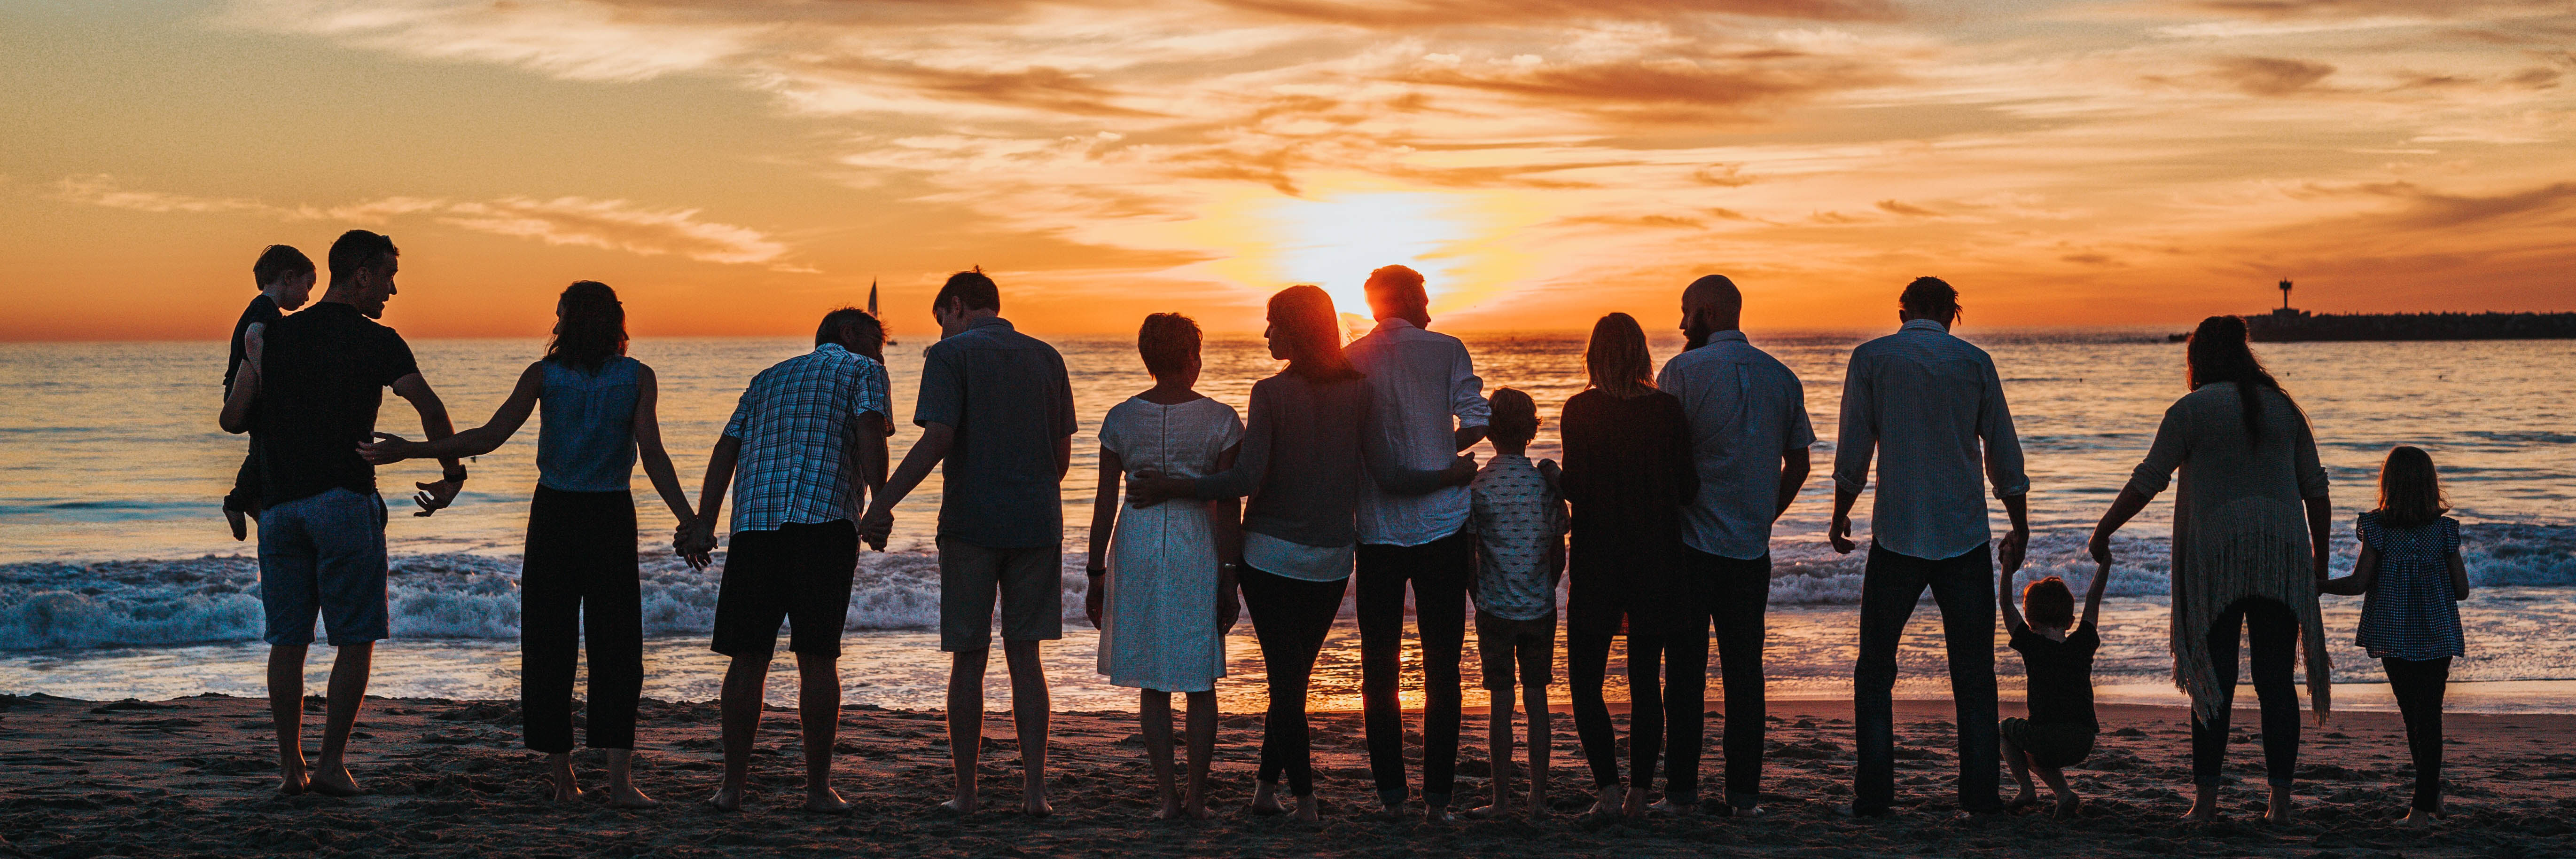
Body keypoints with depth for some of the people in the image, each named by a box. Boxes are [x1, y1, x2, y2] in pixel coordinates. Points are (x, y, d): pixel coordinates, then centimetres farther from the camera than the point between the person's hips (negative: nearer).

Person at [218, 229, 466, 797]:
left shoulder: (273, 337, 10)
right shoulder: (379, 343, -2)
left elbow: (232, 419, 9)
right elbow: (430, 409, -14)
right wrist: (452, 475, -2)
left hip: (279, 505, 4)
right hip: (345, 500, -4)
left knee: (288, 641, 9)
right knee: (356, 639, 3)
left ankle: (290, 765, 10)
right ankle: (331, 762, -2)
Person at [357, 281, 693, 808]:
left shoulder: (544, 374, -2)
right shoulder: (638, 377, -2)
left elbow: (489, 438, -9)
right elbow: (652, 454, -12)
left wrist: (409, 451, -4)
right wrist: (687, 518, -12)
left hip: (553, 513, 1)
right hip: (611, 517, 0)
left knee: (549, 646, 8)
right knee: (615, 646, 2)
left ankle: (562, 777, 8)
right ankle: (620, 779, -8)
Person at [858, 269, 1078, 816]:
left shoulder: (950, 355, -3)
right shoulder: (1046, 358, 11)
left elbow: (936, 441, -15)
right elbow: (1063, 452, 12)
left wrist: (883, 503, -14)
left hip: (971, 524, -3)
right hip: (1037, 524, 4)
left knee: (969, 661, 5)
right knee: (1024, 658, 8)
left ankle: (966, 793, 9)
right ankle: (1034, 789, 4)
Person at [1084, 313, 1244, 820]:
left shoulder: (1120, 420, 0)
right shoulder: (1220, 421, -5)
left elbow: (1105, 505, 0)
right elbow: (1227, 507, -7)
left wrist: (1095, 575, 8)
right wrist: (1230, 581, -2)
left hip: (1137, 549, 1)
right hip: (1197, 549, -1)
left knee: (1153, 684, 9)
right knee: (1200, 682, 10)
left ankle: (1168, 797, 7)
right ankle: (1198, 798, 11)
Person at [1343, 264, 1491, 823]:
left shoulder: (1350, 362, 3)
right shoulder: (1446, 350, -2)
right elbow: (1476, 423, -11)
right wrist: (1440, 451, 7)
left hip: (1377, 530, 1)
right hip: (1442, 526, -1)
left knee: (1379, 666, 10)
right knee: (1441, 667, 6)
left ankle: (1391, 794, 9)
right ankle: (1438, 796, 4)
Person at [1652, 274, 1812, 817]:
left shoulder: (1684, 371, -7)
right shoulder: (1782, 377, 7)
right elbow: (1798, 466, 11)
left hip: (1691, 543, -3)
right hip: (1752, 549, 4)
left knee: (1685, 669, 4)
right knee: (1744, 669, 8)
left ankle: (1683, 790, 6)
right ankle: (1744, 793, 7)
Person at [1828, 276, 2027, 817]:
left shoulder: (1871, 358, 0)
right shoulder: (1975, 362, 3)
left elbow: (1853, 453, -2)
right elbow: (2005, 457, 5)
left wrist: (1840, 519, 13)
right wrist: (2020, 530, 15)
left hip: (1896, 537, -1)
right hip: (1966, 538, 1)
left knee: (1875, 670, 7)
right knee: (1973, 672, 9)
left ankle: (1874, 795, 3)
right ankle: (1980, 794, 7)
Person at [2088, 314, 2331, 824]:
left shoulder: (2192, 409, -1)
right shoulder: (2283, 408, 13)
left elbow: (2148, 479, -4)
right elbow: (2316, 488, 12)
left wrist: (2104, 530, 5)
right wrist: (2320, 555, 20)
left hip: (2216, 556, -3)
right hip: (2281, 556, 3)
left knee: (2216, 680, 1)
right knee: (2276, 680, 5)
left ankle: (2207, 799, 0)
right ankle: (2280, 800, 3)